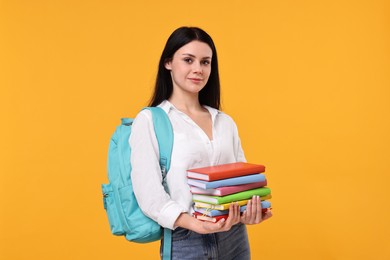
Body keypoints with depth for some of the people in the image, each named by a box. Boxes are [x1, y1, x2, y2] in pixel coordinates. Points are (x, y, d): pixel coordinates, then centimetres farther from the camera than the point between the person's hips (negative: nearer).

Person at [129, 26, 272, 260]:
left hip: (235, 238, 5)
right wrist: (196, 224, -27)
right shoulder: (149, 120, -5)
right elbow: (149, 194, -13)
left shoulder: (226, 122, 9)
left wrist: (250, 212, -13)